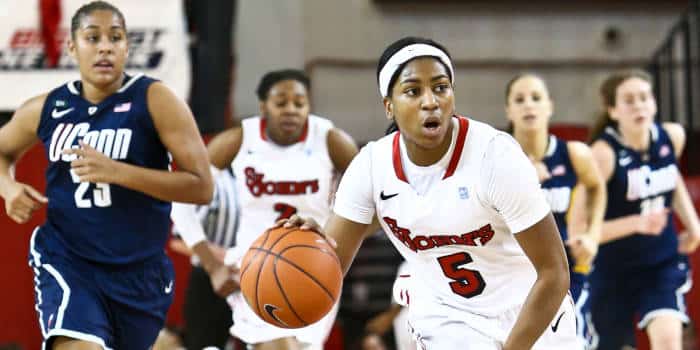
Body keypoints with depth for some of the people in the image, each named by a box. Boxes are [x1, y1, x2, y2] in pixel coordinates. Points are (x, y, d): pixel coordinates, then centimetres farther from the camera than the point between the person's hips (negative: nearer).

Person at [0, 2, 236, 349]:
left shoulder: (154, 100, -9)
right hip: (67, 261, 0)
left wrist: (115, 171, -25)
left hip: (140, 271, 0)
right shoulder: (46, 109, 0)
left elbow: (201, 186, -16)